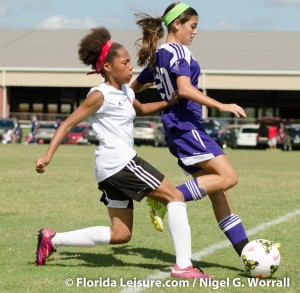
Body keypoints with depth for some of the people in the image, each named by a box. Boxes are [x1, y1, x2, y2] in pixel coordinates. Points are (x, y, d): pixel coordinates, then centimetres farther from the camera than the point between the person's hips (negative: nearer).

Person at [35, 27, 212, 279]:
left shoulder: (126, 93, 17)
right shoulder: (100, 95, -8)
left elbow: (141, 110, 39)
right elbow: (68, 123, -10)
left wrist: (170, 102, 26)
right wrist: (48, 156, -17)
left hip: (112, 171, 10)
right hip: (118, 161, -10)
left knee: (120, 234, 11)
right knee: (175, 196, -9)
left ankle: (52, 239, 14)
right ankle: (183, 265, -14)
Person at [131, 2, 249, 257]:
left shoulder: (158, 56, 18)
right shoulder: (177, 51, -8)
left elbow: (134, 87, 26)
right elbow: (184, 89, -23)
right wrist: (221, 106, -24)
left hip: (176, 128, 10)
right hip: (186, 124, -10)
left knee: (218, 190, 5)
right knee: (228, 177, -15)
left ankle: (246, 252, 3)